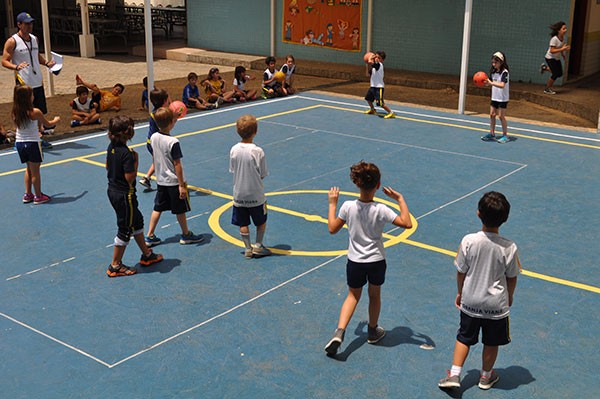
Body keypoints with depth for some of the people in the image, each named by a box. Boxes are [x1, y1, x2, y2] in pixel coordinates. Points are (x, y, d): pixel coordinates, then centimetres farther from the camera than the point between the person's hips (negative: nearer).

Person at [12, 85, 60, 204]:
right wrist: (56, 120, 20)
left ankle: (27, 194, 27)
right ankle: (38, 196, 16)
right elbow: (48, 123, -1)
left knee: (29, 168, 22)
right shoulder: (35, 112, -15)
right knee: (35, 171, 6)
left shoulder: (14, 113, -1)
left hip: (20, 143, 5)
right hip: (32, 143, -5)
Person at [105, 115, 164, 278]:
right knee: (125, 229, 5)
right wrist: (135, 161, -15)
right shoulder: (126, 153, -25)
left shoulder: (111, 147, 1)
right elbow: (130, 178, -24)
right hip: (124, 195, -9)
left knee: (137, 221, 23)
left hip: (113, 191, 9)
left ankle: (147, 255, 37)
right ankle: (115, 266, 16)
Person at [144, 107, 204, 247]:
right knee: (180, 209, 9)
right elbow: (177, 165, -20)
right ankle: (186, 235, 25)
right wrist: (182, 185, -15)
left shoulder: (153, 138, -4)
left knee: (158, 208, 14)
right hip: (174, 182, -6)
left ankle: (150, 236, 15)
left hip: (161, 181, 6)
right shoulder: (173, 142, -23)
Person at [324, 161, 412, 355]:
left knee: (353, 295, 18)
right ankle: (373, 332, 40)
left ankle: (339, 332, 1)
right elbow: (407, 223, -19)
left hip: (355, 261, 1)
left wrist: (332, 204, 6)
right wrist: (400, 199, -10)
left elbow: (332, 228, -4)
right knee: (375, 295, 22)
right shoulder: (381, 210, -22)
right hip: (376, 261, -1)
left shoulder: (348, 206, -17)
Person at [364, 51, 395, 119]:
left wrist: (370, 58, -14)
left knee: (380, 103, -14)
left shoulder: (379, 64, -19)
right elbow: (368, 75, 14)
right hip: (373, 86, 10)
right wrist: (368, 66, 5)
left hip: (379, 87, -10)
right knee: (368, 98, 26)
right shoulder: (374, 66, 9)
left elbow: (370, 62, -35)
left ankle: (391, 113, -5)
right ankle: (372, 109, 49)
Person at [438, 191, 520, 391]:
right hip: (496, 305, 0)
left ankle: (454, 374, 15)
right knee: (491, 342, 19)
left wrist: (460, 293, 10)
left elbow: (461, 272, -7)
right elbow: (512, 278, -5)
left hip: (470, 302, 1)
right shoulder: (509, 247, -18)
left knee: (464, 338, 19)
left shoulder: (468, 241, -18)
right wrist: (509, 297, 14)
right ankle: (486, 376, 35)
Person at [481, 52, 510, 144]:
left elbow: (502, 85, -27)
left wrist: (491, 83, -33)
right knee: (492, 114, 8)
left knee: (501, 116, -4)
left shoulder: (504, 72, -16)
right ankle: (492, 134, 18)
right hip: (494, 97, 7)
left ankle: (505, 135, 6)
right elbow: (490, 83, 10)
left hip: (503, 98, -7)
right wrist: (485, 82, -10)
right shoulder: (493, 72, 5)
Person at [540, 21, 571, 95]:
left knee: (560, 74, 11)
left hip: (557, 58, 8)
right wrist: (563, 49, -33)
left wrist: (563, 55, 5)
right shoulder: (554, 39, -26)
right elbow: (552, 51, -30)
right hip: (550, 58, -8)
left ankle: (545, 68, 30)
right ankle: (547, 89, 10)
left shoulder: (562, 38, -2)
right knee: (555, 74, -8)